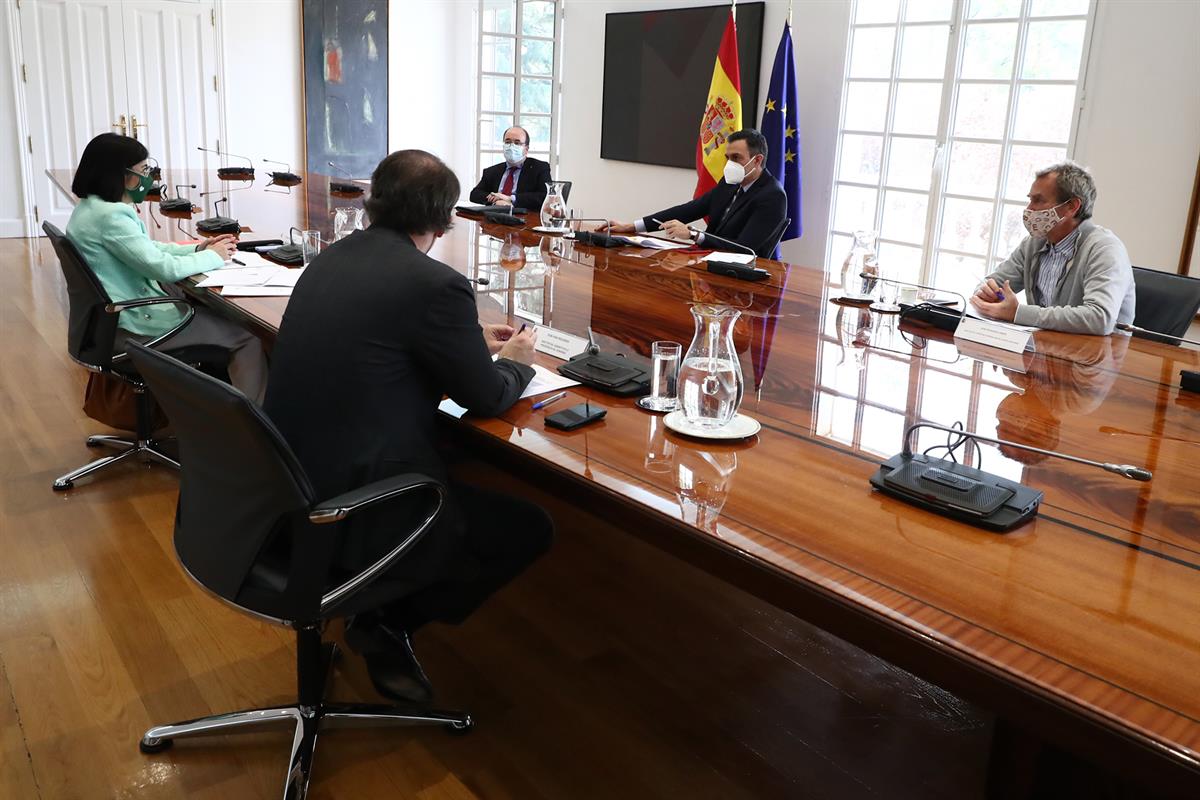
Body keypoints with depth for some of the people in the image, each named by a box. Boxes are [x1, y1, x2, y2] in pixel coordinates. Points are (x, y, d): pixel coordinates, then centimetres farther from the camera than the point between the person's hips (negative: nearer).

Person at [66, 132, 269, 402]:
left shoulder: (92, 206, 7)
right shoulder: (110, 216, -25)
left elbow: (148, 248, 15)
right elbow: (164, 268, -26)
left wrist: (196, 249, 4)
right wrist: (212, 257, -10)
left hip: (112, 313, 11)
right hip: (133, 325, -11)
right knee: (248, 336, -4)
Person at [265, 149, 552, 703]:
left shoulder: (333, 257, 5)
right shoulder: (437, 285, -19)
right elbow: (486, 398, -7)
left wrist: (472, 340, 26)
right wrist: (517, 363, 15)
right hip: (350, 514, -8)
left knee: (460, 470, 29)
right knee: (531, 529, 9)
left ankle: (381, 615, 21)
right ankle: (386, 621, 11)